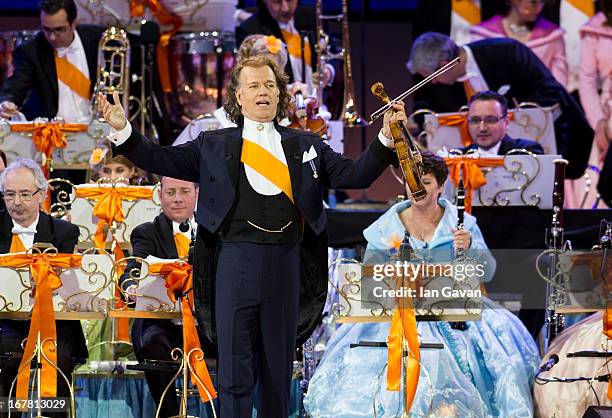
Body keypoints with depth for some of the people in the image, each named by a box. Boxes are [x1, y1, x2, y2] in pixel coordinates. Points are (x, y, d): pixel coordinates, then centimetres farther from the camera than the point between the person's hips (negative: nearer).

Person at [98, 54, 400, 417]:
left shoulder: (306, 145, 14)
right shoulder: (214, 145, 11)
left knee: (278, 367, 8)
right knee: (235, 367, -3)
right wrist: (123, 130, -6)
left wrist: (386, 138, -4)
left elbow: (354, 175, 8)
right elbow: (162, 160, 6)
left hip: (286, 262, 2)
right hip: (236, 260, -1)